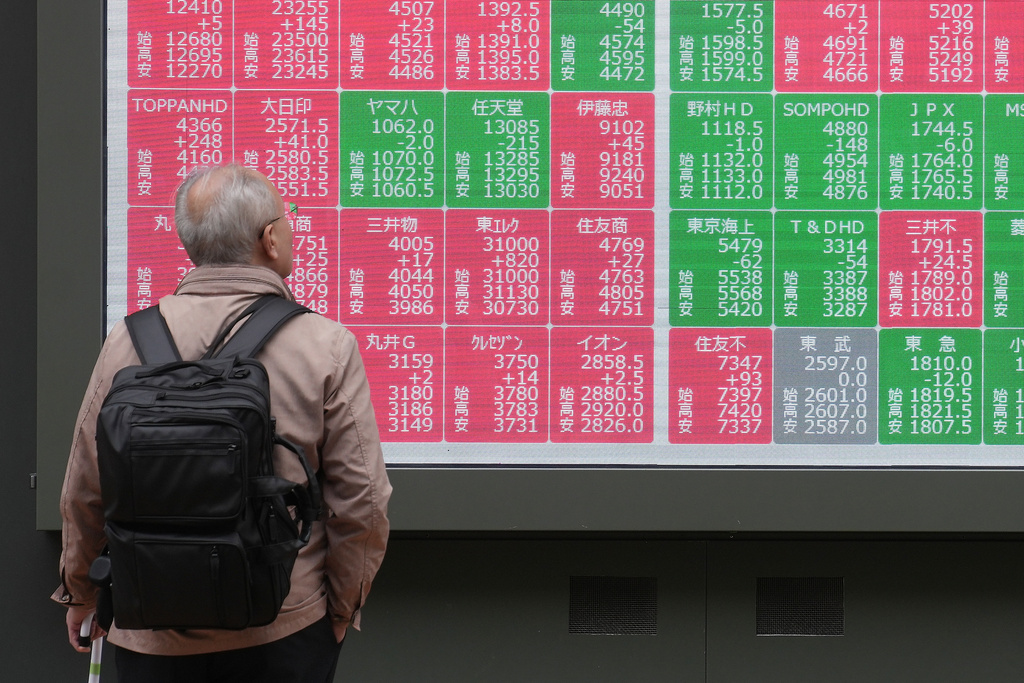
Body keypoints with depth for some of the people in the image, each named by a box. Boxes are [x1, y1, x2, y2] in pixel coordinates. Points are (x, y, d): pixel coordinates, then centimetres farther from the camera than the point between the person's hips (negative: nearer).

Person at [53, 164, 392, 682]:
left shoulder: (129, 340, -6)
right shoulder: (327, 347, -11)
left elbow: (85, 491, 1)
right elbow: (361, 500, -10)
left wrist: (81, 591, 19)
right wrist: (341, 609, 7)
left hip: (153, 640, 1)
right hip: (286, 633, -1)